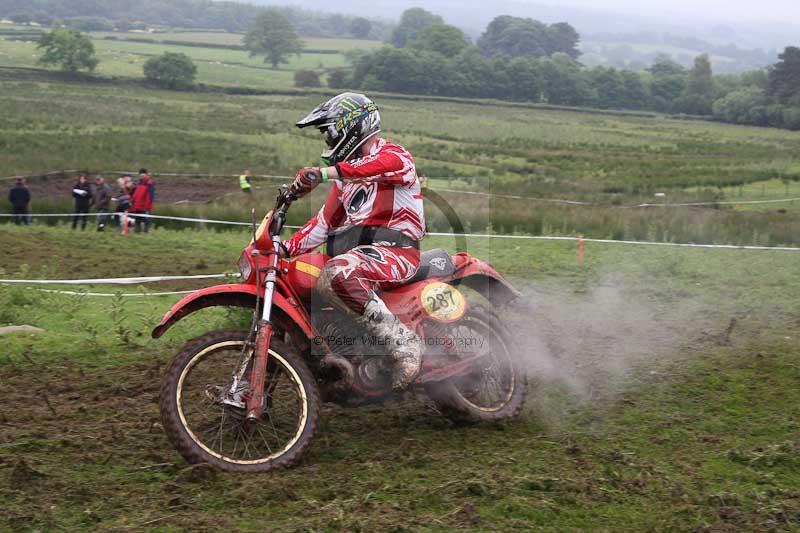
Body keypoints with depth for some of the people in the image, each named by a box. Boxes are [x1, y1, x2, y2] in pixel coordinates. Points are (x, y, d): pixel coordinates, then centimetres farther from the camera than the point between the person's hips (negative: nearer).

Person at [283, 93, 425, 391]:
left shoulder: (393, 154, -3)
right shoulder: (345, 175, 26)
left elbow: (387, 164, -30)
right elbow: (325, 221, 27)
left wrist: (325, 173, -40)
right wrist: (288, 248, 13)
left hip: (395, 250, -10)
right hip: (357, 249, 10)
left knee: (336, 274, -37)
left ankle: (401, 340, -33)